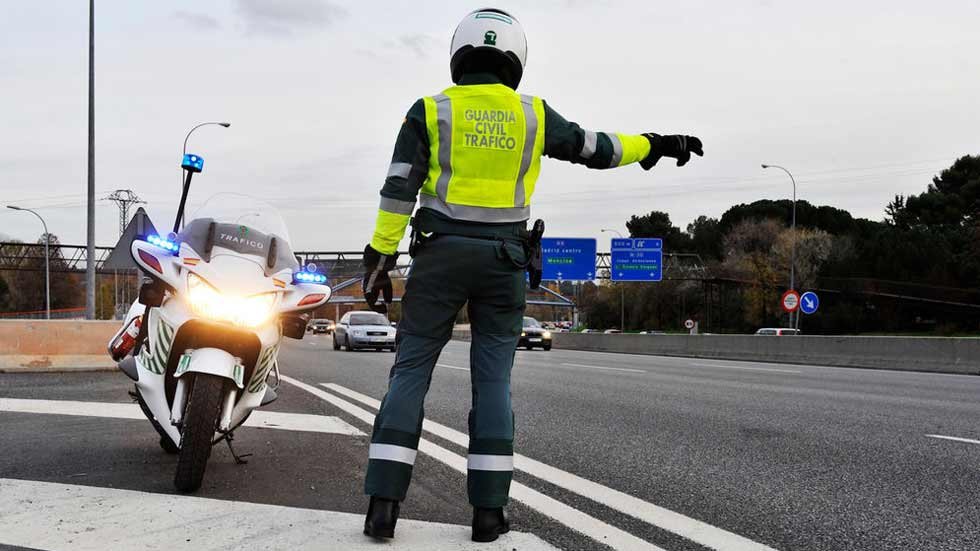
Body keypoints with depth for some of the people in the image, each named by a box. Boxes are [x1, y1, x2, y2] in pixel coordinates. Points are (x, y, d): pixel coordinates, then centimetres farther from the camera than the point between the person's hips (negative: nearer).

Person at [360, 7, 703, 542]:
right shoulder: (532, 114, 5)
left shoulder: (430, 111, 0)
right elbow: (595, 148, 15)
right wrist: (655, 145, 29)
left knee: (410, 373, 2)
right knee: (492, 382, 6)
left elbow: (399, 190, -6)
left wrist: (380, 259, -3)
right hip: (502, 260, 1)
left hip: (440, 254, -1)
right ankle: (488, 510, 4)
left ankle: (383, 504, -5)